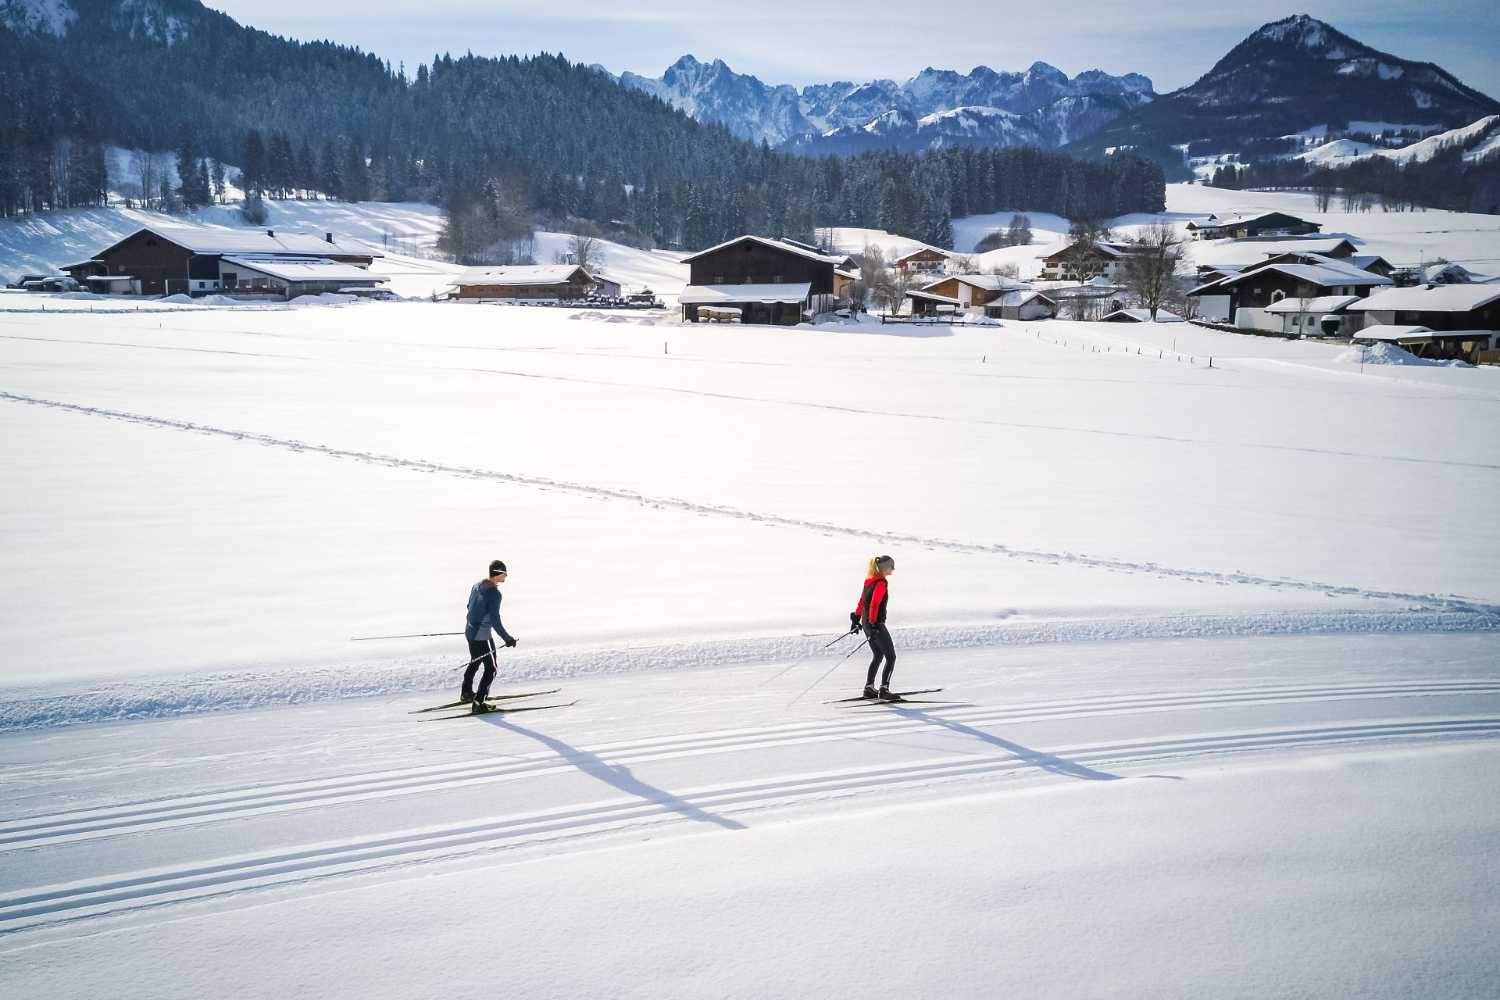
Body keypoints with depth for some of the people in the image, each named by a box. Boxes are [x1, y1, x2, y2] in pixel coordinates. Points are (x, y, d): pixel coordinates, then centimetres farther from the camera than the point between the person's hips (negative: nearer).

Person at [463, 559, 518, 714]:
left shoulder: (477, 586, 3)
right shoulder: (494, 593, -23)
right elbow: (495, 621, -25)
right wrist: (507, 638, -18)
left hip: (470, 630, 9)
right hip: (482, 637, -9)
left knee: (475, 662, 30)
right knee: (490, 669, 4)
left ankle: (466, 693, 45)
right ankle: (478, 704, 3)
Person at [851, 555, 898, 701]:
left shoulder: (870, 580, 10)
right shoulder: (881, 583, -17)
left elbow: (862, 601, 18)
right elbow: (874, 604, -24)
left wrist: (857, 617, 25)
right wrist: (873, 624, -25)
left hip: (866, 623, 9)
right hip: (876, 624, -9)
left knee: (878, 655, 20)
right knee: (891, 657, -4)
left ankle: (869, 688, 22)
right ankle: (884, 690, -9)